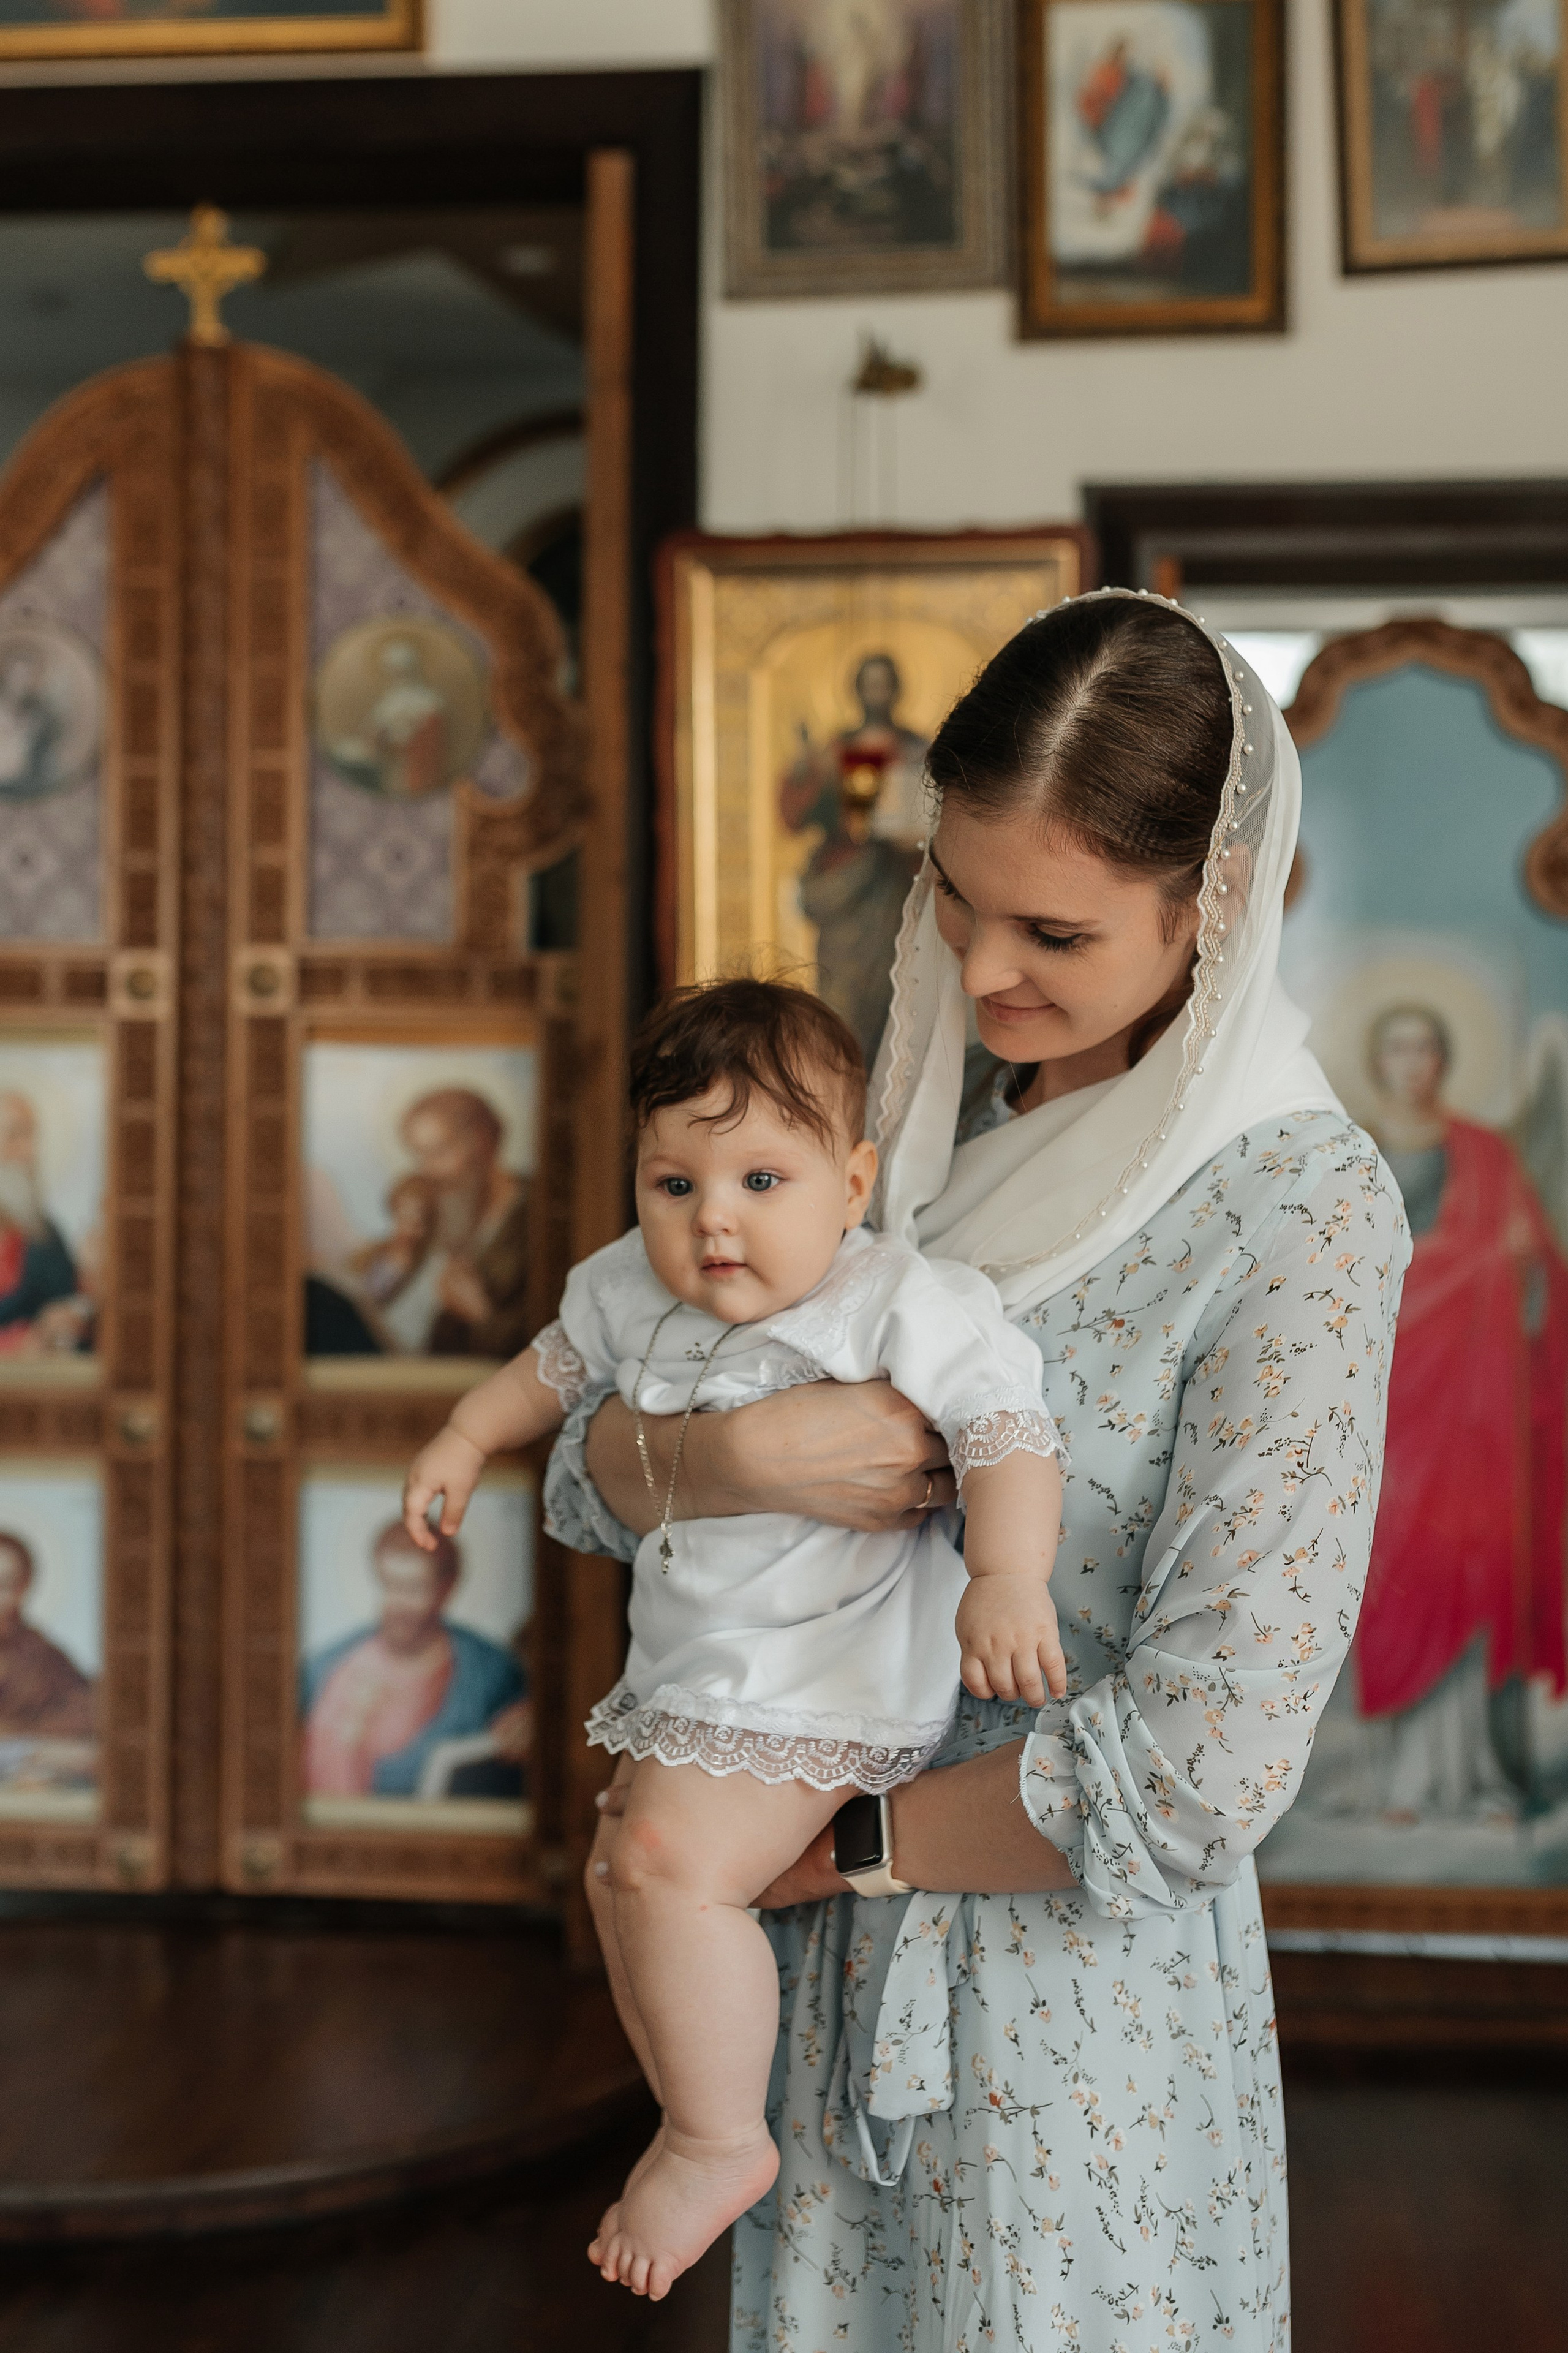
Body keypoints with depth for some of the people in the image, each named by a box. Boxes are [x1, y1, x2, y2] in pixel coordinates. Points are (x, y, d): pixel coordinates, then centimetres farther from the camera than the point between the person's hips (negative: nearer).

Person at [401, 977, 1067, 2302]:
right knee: (626, 1885, 15)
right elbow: (566, 1358, 22)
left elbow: (1008, 1432, -26)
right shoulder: (639, 1293, 1)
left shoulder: (901, 1309, -19)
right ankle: (696, 2125, 37)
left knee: (676, 1867, -23)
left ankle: (723, 2146, -4)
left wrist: (1008, 1578, -39)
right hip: (688, 1670, 8)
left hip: (823, 1686, -8)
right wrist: (468, 1437, 19)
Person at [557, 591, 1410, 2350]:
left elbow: (1194, 1775, -22)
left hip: (1083, 2013, -5)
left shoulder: (1301, 1214, -17)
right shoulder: (922, 1136, 3)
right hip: (839, 1973, 6)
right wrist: (740, 1453, -18)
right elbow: (590, 1478, 4)